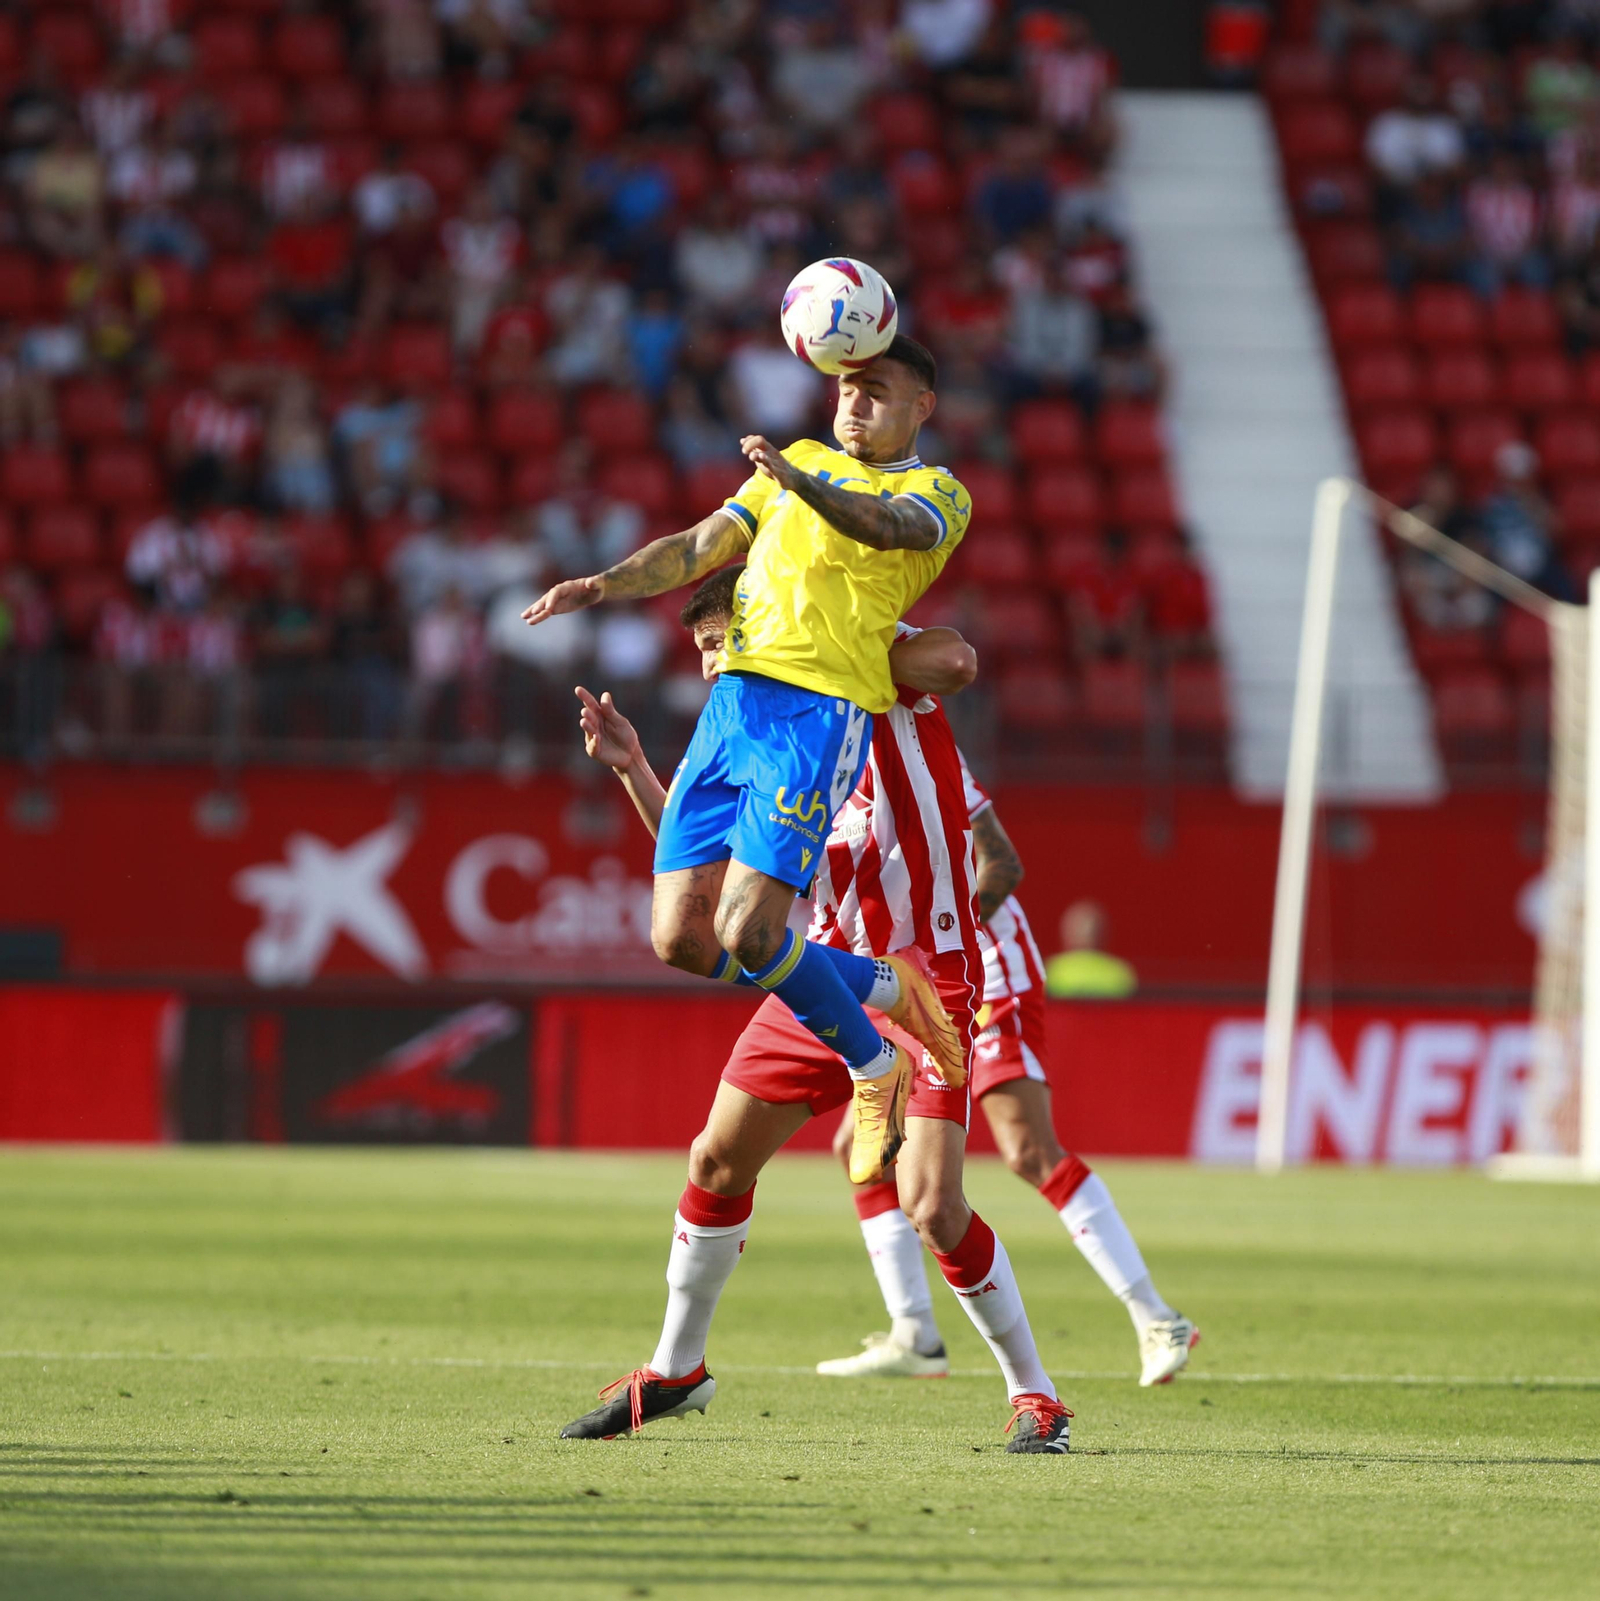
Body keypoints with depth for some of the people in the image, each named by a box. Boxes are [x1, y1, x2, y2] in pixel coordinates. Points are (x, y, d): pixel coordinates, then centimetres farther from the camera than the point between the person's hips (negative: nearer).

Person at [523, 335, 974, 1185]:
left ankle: (873, 1067, 7)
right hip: (734, 697, 7)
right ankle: (883, 986, 19)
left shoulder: (937, 492, 6)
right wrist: (600, 586, 4)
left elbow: (887, 526, -17)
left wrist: (799, 481, -36)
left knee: (747, 933, -18)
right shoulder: (801, 461, 26)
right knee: (681, 938, -1)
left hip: (819, 711, -7)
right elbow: (700, 548, 21)